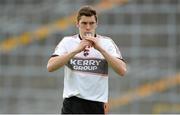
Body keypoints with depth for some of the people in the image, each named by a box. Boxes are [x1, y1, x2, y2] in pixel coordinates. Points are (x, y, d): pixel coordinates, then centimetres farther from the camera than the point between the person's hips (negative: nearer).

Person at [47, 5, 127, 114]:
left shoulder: (107, 43, 2)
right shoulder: (67, 42, 4)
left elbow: (122, 71, -11)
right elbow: (50, 66, -11)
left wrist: (100, 49, -19)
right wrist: (76, 50, -20)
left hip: (97, 105, 0)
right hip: (72, 104, 0)